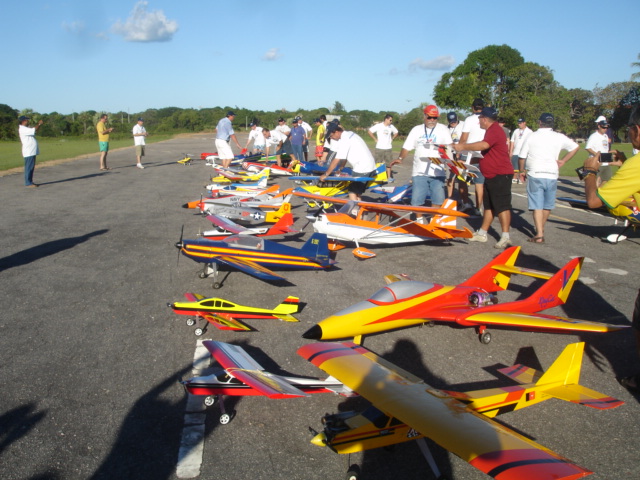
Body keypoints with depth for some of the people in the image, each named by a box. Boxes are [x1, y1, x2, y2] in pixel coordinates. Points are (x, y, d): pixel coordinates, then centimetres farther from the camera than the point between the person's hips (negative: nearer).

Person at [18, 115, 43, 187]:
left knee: (31, 167, 13)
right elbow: (34, 130, -20)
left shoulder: (26, 128, 16)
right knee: (29, 167, -7)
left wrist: (39, 124, 6)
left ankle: (30, 182, 19)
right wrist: (39, 124, -6)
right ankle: (28, 183, -4)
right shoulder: (22, 129, -13)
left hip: (32, 151, 10)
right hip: (29, 151, -10)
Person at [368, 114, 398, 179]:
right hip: (380, 148, -4)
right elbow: (369, 131, -9)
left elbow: (396, 132, 24)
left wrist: (392, 139, 11)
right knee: (378, 163, -1)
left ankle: (389, 177, 15)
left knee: (389, 163, 7)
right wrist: (375, 139, -8)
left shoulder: (391, 126, 7)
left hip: (389, 148, 4)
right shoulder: (378, 126, -8)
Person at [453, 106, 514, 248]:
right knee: (488, 205, 15)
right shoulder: (491, 131, 19)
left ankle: (505, 237, -9)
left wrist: (463, 146, -26)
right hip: (491, 175, 11)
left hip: (500, 175, -11)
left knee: (502, 205, -10)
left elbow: (483, 145, -34)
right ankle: (482, 233, 22)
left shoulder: (495, 130, -16)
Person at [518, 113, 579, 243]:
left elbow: (522, 157, -2)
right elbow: (575, 147, 14)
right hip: (552, 175, 3)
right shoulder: (559, 137, 4)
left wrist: (521, 171, 13)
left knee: (537, 206, -2)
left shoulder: (532, 136, -3)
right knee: (547, 205, 18)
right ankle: (541, 228, 34)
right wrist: (563, 161, 16)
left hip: (535, 175, -3)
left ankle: (539, 235, -9)